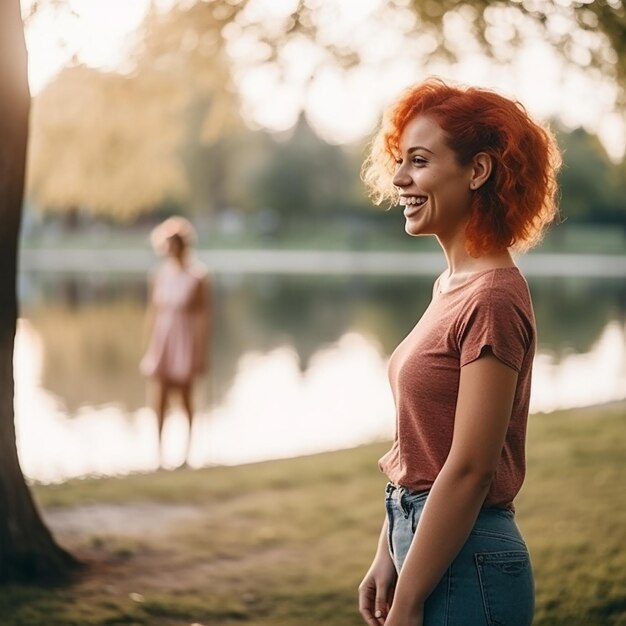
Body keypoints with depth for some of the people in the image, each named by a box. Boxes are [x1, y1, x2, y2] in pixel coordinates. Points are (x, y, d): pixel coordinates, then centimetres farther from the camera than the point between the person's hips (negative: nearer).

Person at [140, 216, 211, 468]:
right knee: (161, 396, 0)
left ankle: (188, 449, 17)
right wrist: (149, 347, 8)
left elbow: (204, 315, -8)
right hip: (162, 340, 3)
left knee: (186, 396, 6)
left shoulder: (197, 276, -9)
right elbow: (153, 312, 9)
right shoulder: (159, 275, 3)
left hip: (186, 340, -3)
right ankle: (159, 448, 4)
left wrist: (202, 351, -9)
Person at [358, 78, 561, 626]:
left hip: (466, 565, -8)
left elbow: (469, 469, -20)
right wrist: (388, 558, 12)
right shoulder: (453, 286, 9)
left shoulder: (492, 299, -18)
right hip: (430, 541, 8)